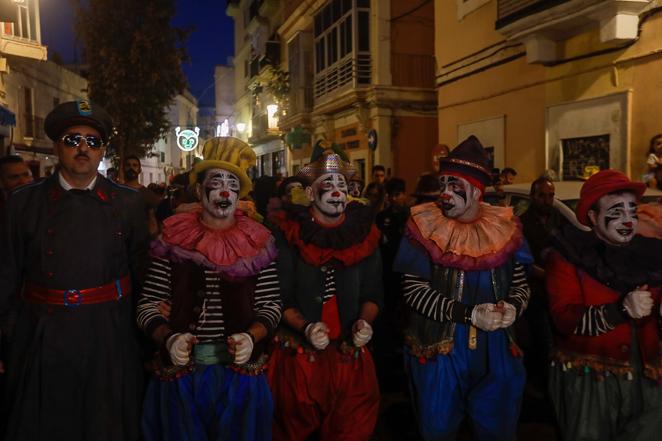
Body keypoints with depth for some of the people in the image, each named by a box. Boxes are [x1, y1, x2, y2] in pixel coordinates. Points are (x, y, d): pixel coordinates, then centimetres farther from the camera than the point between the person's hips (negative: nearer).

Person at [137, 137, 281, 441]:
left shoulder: (257, 243, -1)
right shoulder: (174, 240, -2)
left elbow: (271, 305, 2)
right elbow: (148, 304, 0)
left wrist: (251, 337, -15)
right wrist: (168, 338, -16)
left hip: (240, 374, 0)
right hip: (181, 373, 0)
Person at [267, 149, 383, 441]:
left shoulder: (365, 233, 3)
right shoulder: (288, 234, -7)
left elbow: (372, 293, 6)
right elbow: (280, 297, -8)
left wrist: (364, 321, -12)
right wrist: (305, 327, -23)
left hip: (351, 357, 2)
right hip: (299, 356, -2)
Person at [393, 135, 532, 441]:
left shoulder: (503, 228, 0)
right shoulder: (425, 226, -8)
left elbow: (520, 285, 8)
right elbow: (414, 290, -13)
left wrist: (513, 307, -15)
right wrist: (469, 314, -22)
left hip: (495, 353, 3)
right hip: (438, 352, -2)